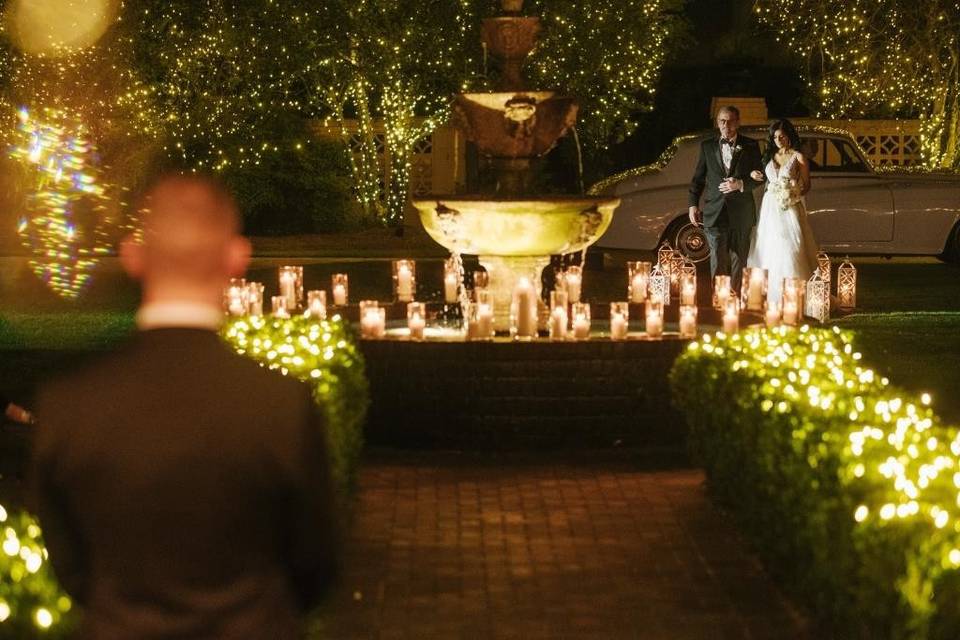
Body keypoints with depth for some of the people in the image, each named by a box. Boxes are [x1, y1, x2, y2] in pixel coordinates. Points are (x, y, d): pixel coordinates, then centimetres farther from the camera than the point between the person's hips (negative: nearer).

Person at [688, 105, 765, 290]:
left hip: (741, 214, 0)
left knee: (738, 261, 6)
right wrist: (693, 205, 4)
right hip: (715, 212, 0)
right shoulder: (707, 146, 10)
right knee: (718, 260, -9)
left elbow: (758, 178, 5)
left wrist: (740, 184, -13)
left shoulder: (750, 146, 5)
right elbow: (698, 178, 13)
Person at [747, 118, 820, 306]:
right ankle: (771, 296, 5)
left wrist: (795, 194, -15)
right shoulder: (769, 156, 14)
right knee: (768, 250, 1)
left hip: (790, 209, -5)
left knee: (789, 249, -12)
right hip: (770, 209, 5)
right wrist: (756, 176, 3)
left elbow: (806, 185, -1)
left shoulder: (798, 158, 0)